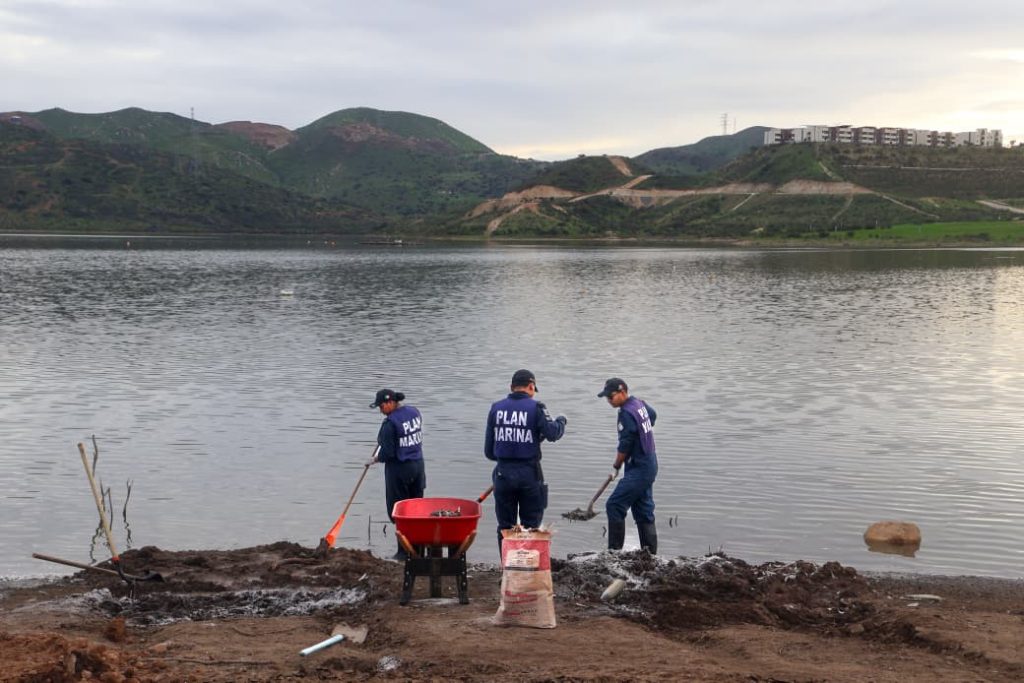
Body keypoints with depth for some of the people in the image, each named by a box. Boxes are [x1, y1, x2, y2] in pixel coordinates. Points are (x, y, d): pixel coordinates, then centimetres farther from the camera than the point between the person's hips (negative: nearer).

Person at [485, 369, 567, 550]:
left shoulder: (496, 408, 5)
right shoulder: (535, 407, -7)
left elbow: (489, 449, 8)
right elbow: (552, 434, -13)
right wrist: (560, 421, 7)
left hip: (503, 472, 3)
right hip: (529, 474, -3)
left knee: (505, 526, 11)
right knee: (530, 526, 6)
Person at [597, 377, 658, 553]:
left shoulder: (627, 413, -19)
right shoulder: (640, 404, 9)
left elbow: (624, 446, -17)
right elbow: (653, 415, 32)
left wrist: (616, 467, -3)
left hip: (638, 470, -10)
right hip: (649, 466, 10)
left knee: (614, 506, -10)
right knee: (644, 511, 12)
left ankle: (615, 550, -9)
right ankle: (650, 552, 14)